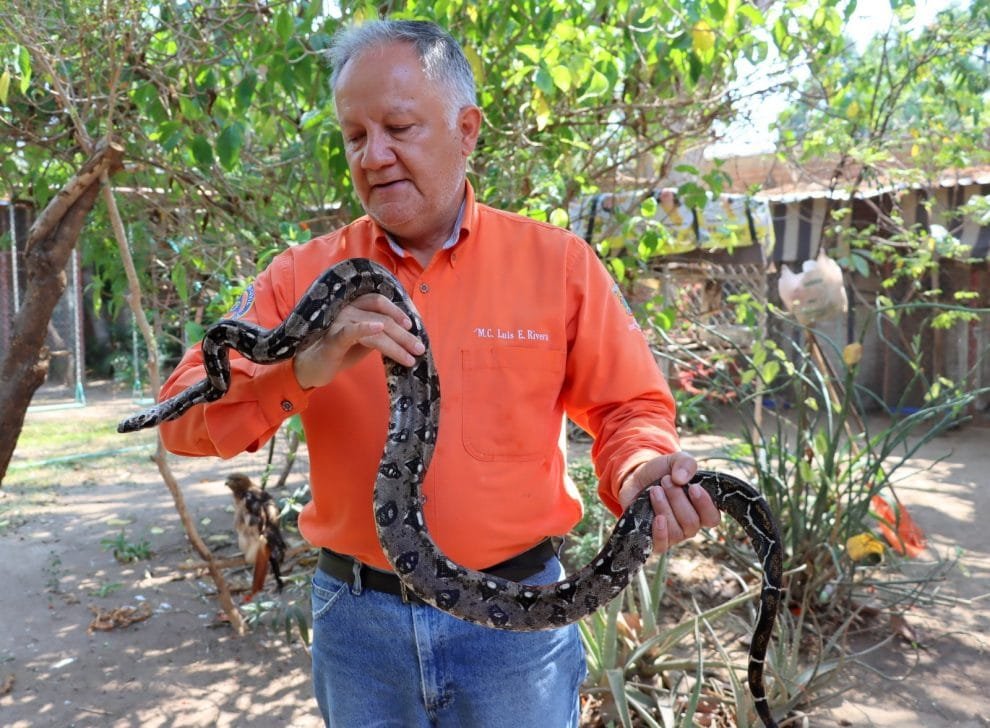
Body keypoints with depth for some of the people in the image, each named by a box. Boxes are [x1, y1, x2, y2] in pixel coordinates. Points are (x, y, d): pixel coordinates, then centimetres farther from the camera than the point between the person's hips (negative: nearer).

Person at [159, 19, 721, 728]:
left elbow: (628, 408, 1)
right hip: (357, 619, 2)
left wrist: (639, 475, -21)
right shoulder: (302, 277, -3)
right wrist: (303, 367, -24)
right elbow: (185, 416, -7)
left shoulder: (558, 262, -4)